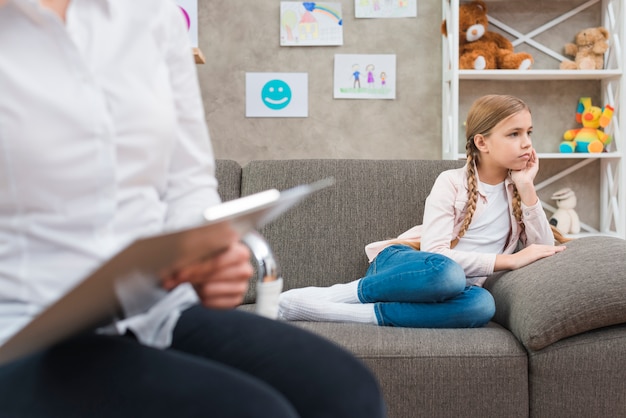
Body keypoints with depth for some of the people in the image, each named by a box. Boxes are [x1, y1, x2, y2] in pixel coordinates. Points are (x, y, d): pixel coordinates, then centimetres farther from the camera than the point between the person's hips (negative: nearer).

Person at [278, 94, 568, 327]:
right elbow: (436, 255, -17)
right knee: (445, 272, -42)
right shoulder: (451, 183, -4)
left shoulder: (518, 188, 11)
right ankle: (339, 294, -24)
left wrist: (527, 187, -7)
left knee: (481, 304, -36)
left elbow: (544, 251, 0)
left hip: (452, 285, 4)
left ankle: (359, 313, -33)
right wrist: (509, 260, -19)